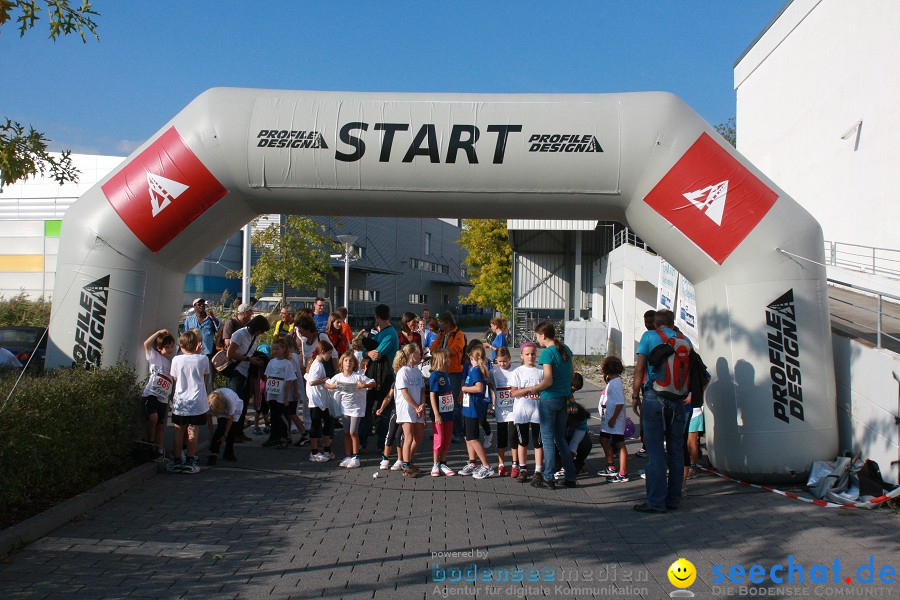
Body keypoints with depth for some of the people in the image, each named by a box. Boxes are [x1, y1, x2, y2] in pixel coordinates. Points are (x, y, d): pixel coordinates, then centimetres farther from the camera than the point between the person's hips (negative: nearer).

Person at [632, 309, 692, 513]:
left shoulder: (649, 336, 0)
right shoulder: (685, 340, 10)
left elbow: (639, 368, -6)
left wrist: (635, 396, -1)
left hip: (654, 398, -3)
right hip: (678, 400, 3)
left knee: (655, 451, -1)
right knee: (675, 450, 11)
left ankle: (656, 501, 0)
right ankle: (673, 499, 18)